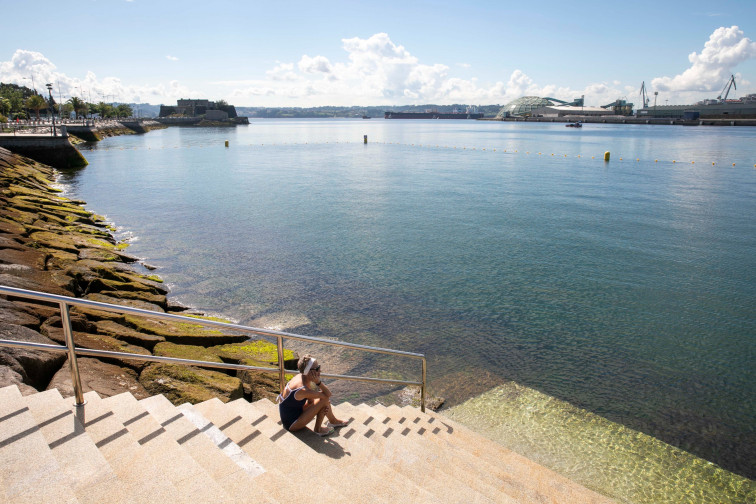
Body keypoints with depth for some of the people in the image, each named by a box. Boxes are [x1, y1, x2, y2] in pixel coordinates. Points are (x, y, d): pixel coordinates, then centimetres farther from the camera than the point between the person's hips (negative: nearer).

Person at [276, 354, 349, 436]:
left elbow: (310, 400, 3)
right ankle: (318, 429, 4)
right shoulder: (303, 390, -33)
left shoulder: (300, 377, -7)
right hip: (291, 424, -9)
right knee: (324, 399, -19)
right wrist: (318, 382, -33)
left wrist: (323, 406, -12)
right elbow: (328, 395, -24)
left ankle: (333, 421, 30)